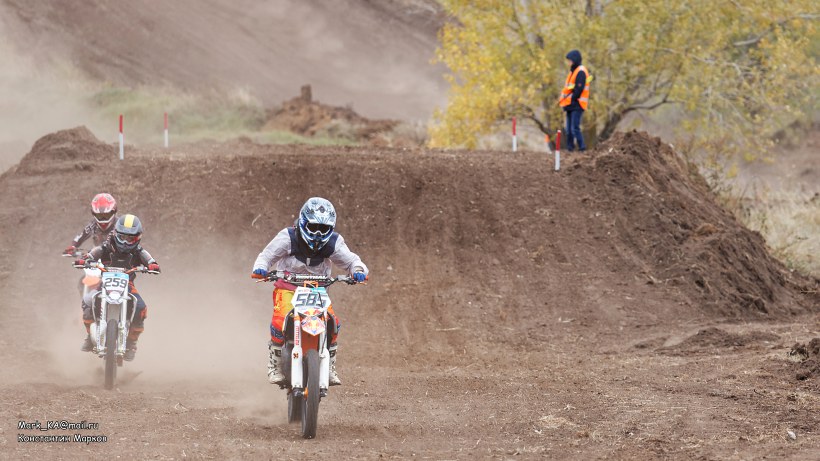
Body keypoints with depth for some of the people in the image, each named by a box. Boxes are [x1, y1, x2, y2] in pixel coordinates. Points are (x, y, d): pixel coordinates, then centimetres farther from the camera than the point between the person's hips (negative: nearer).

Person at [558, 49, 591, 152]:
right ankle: (570, 147, 14)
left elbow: (579, 89, -19)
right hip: (570, 105, 10)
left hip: (576, 105, -10)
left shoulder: (581, 72, -12)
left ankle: (582, 146, -12)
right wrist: (564, 99, 12)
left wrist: (572, 99, -17)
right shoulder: (573, 71, 19)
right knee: (569, 128, 10)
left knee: (575, 128, -14)